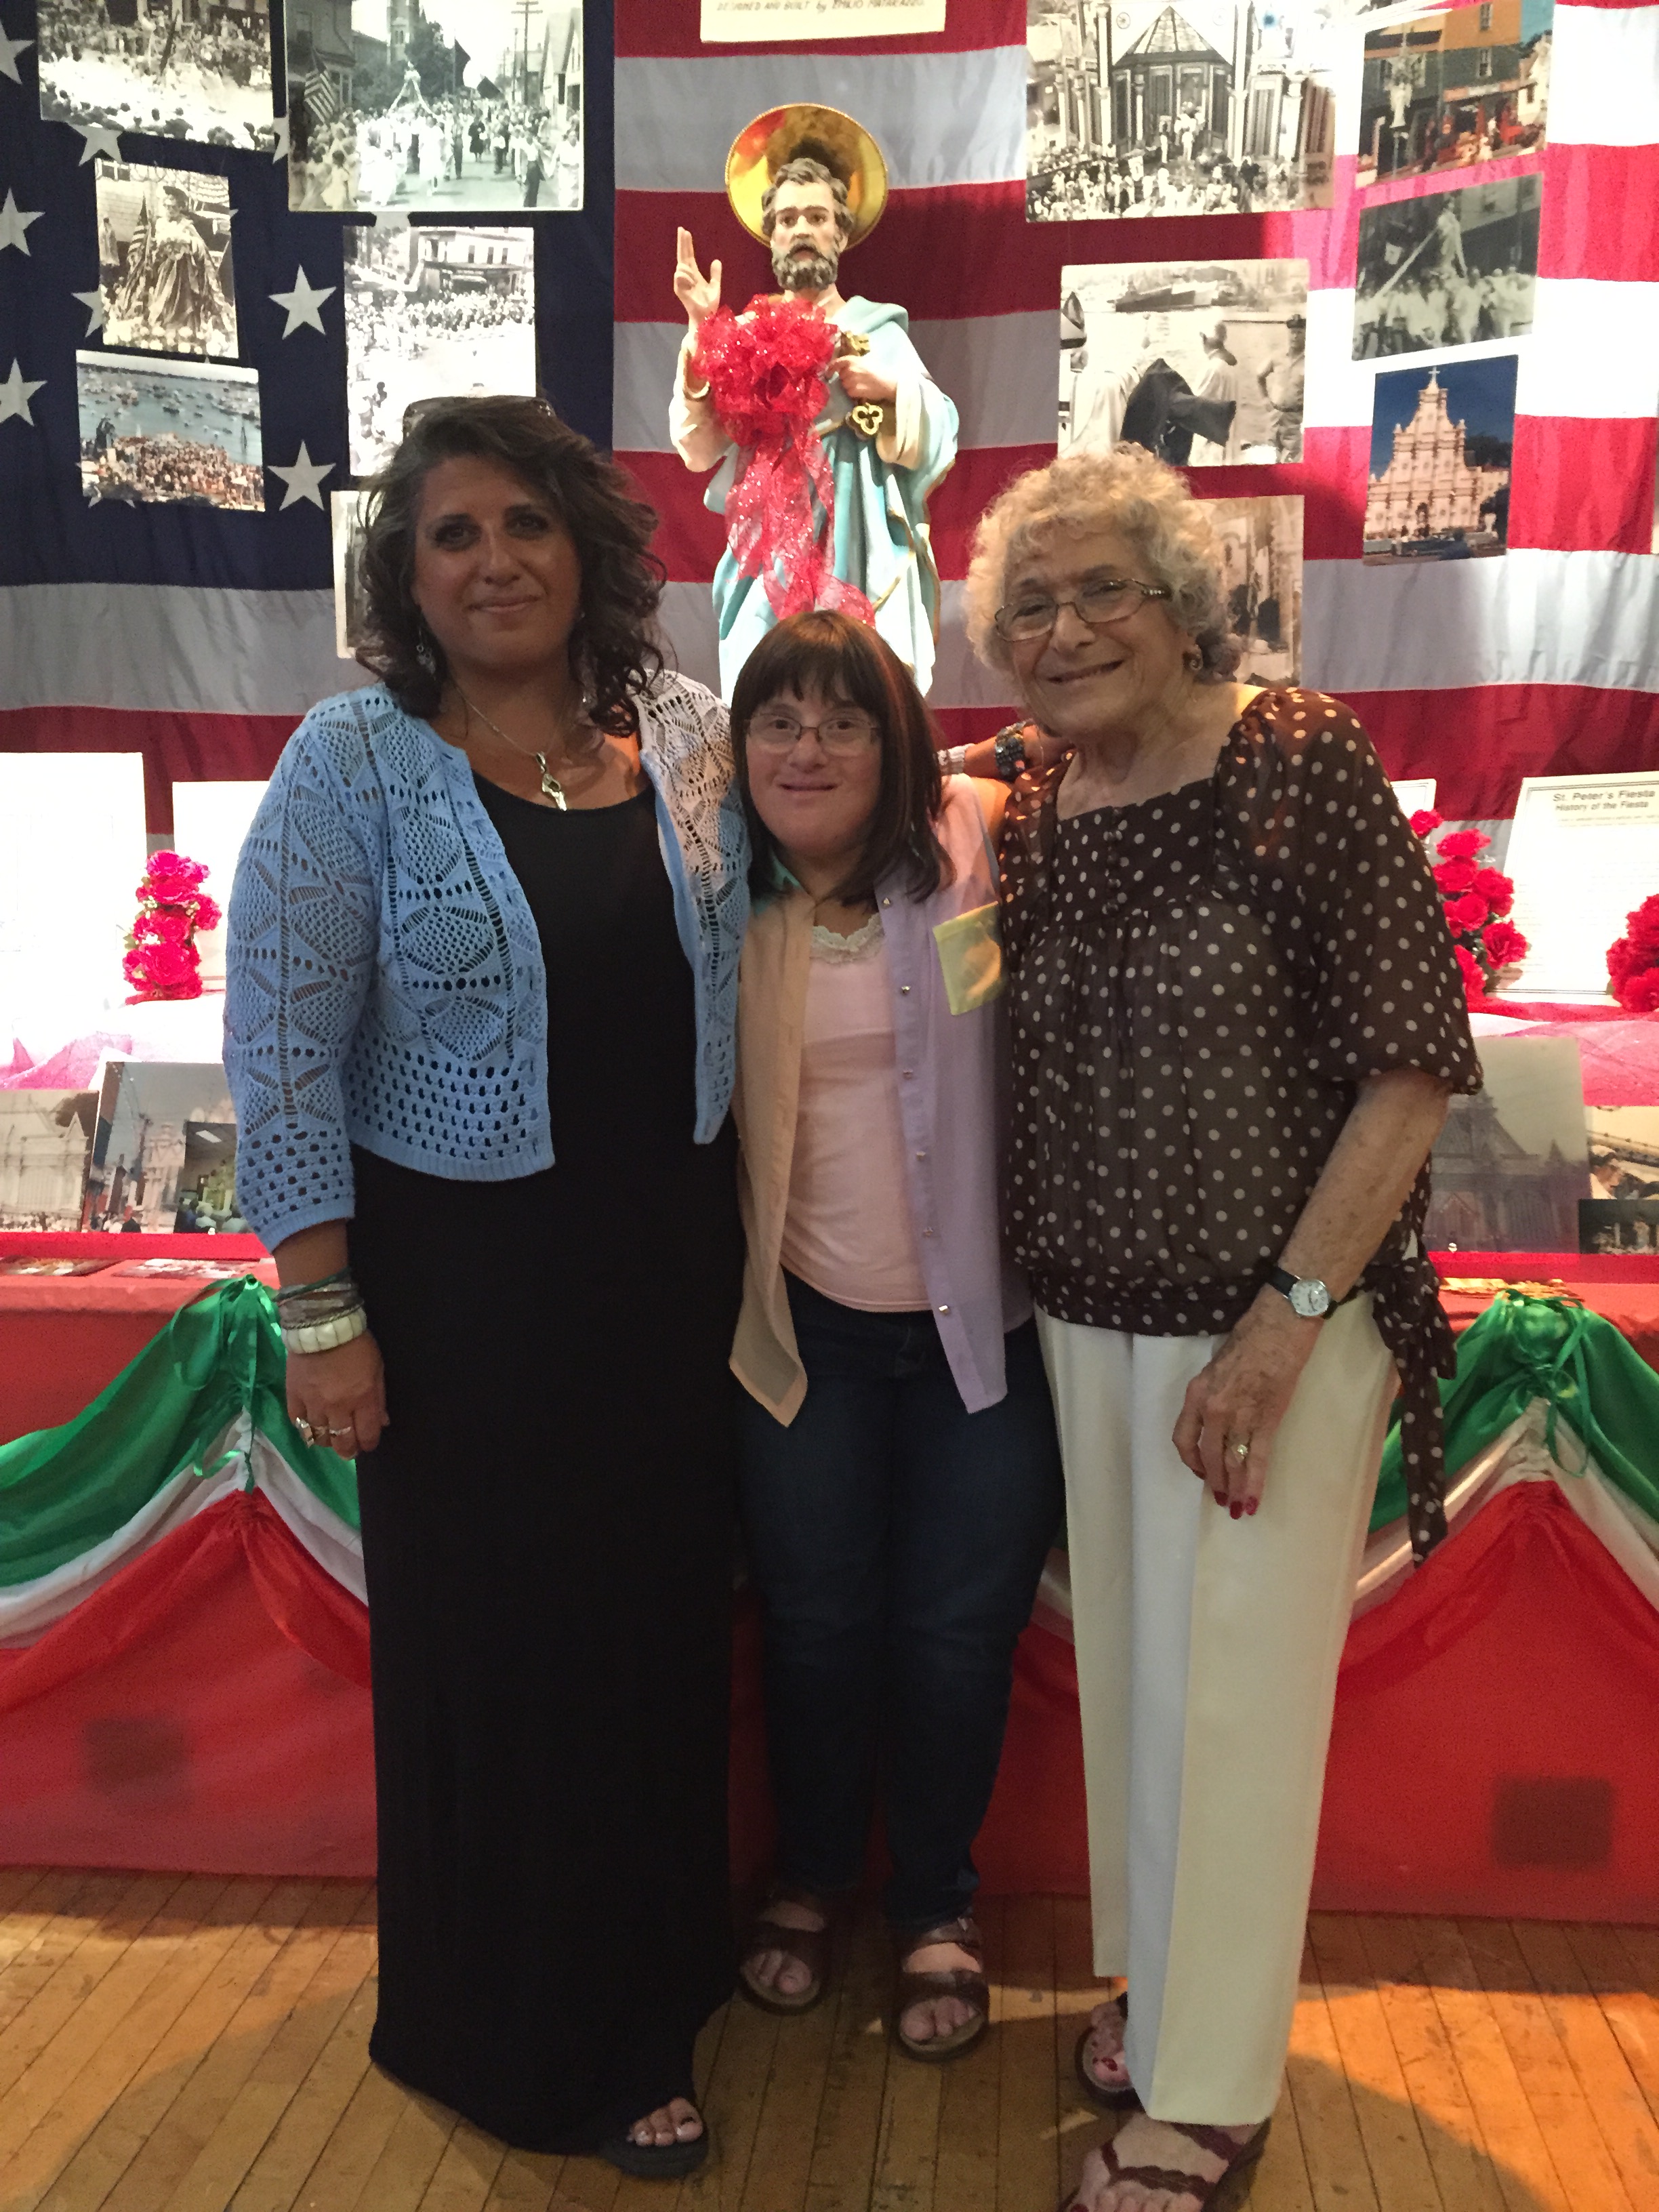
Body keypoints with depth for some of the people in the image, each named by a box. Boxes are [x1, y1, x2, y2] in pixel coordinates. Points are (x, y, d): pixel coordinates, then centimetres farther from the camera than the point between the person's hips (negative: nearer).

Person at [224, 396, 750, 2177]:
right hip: (464, 1278, -4)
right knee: (497, 1649, 10)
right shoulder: (353, 764, -8)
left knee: (660, 1623, 15)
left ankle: (650, 1982, 42)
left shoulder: (691, 741, 3)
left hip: (669, 1263, 4)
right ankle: (530, 2050, 34)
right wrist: (322, 1315, -13)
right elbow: (281, 1056, -10)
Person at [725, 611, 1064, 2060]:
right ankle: (809, 1881, 42)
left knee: (959, 1628, 11)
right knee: (815, 1618, 15)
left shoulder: (981, 847, -8)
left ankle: (939, 1912, 36)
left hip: (984, 1324, -1)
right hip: (808, 1323, 2)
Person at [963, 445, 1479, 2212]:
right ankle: (1154, 1984, 38)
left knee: (1230, 1686, 4)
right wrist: (1031, 1280, 3)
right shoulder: (1031, 825, 4)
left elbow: (1412, 1061, -14)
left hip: (1279, 1317, -5)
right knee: (1121, 1658, 15)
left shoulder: (1303, 766, -12)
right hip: (1089, 1317, 5)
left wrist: (1291, 1317, -18)